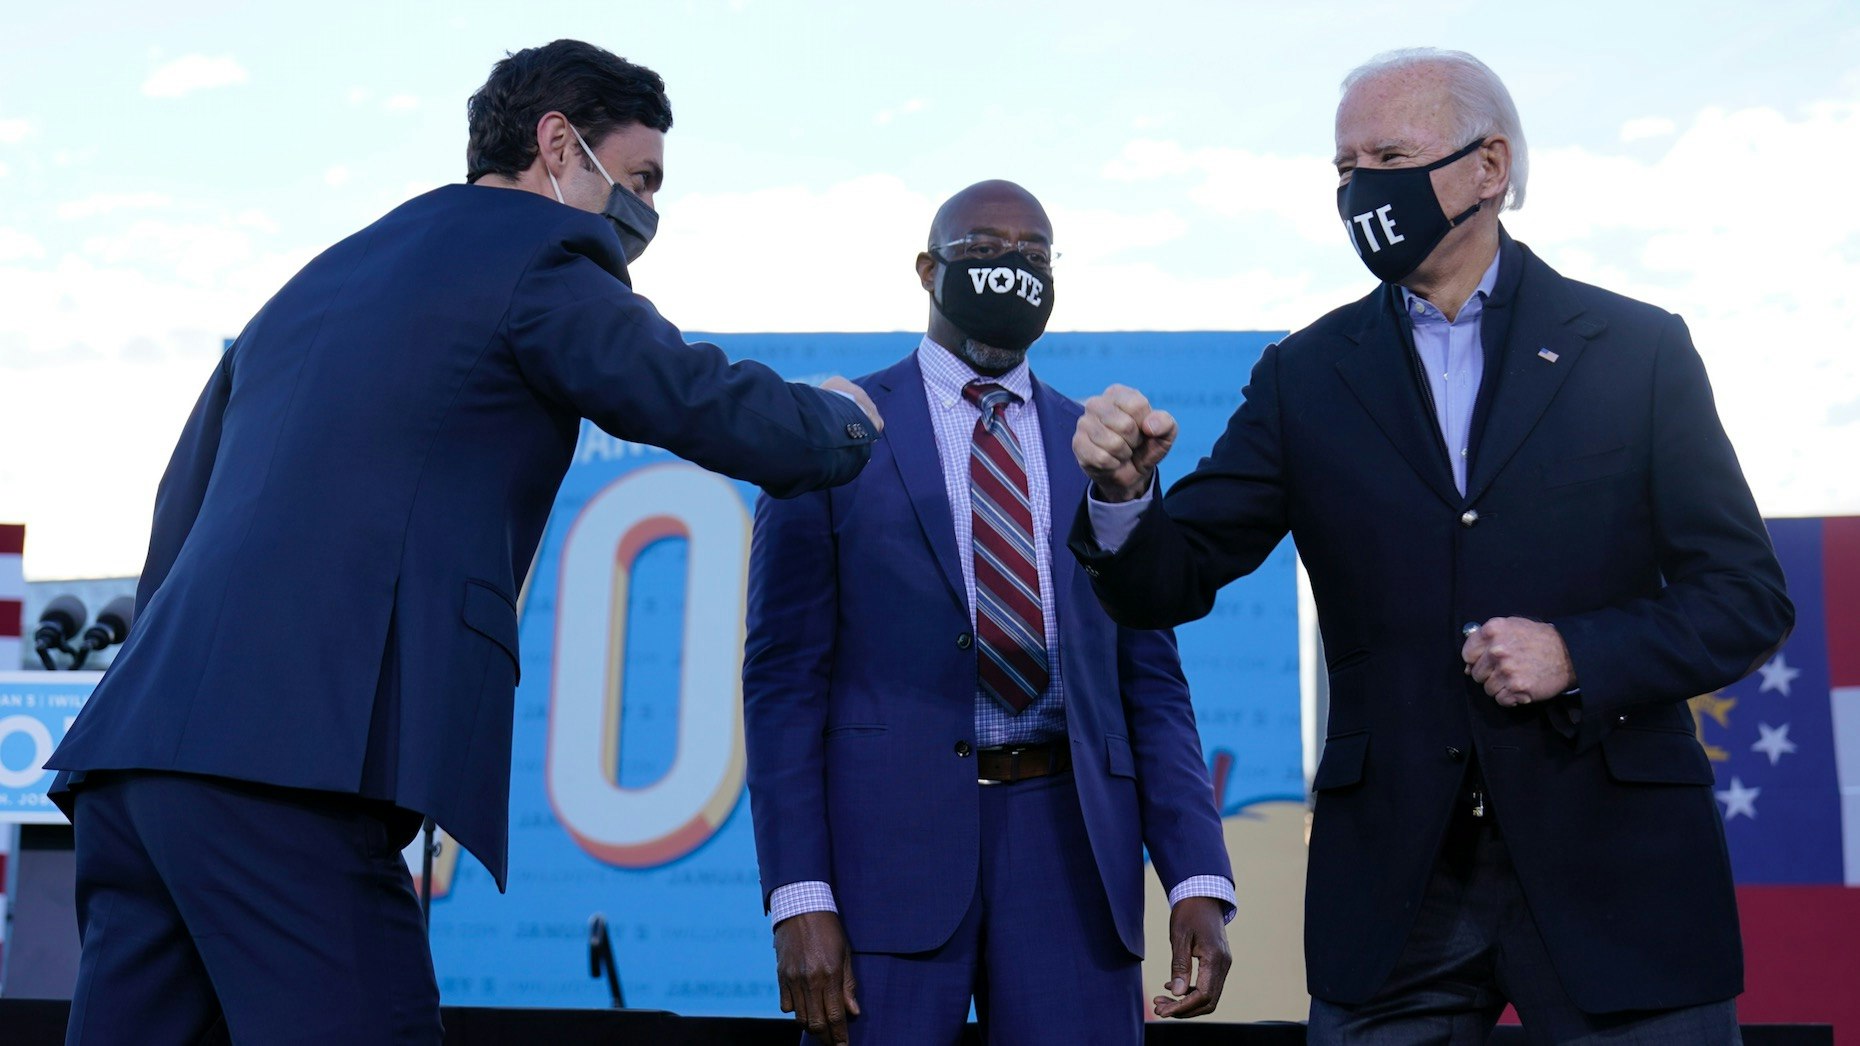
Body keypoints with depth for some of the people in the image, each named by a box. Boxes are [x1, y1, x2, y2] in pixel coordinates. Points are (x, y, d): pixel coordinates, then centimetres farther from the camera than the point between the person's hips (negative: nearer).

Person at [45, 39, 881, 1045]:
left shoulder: (320, 276, 28)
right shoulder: (536, 256, 3)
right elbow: (734, 423, 2)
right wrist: (845, 420, 24)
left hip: (134, 745, 9)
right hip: (287, 765, -9)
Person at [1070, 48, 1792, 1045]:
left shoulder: (1638, 350, 1)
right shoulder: (1305, 376, 5)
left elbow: (1748, 595, 1)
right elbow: (1168, 586, 1)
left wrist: (1579, 656, -15)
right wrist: (1124, 491, -20)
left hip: (1614, 862, -1)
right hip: (1394, 879, 1)